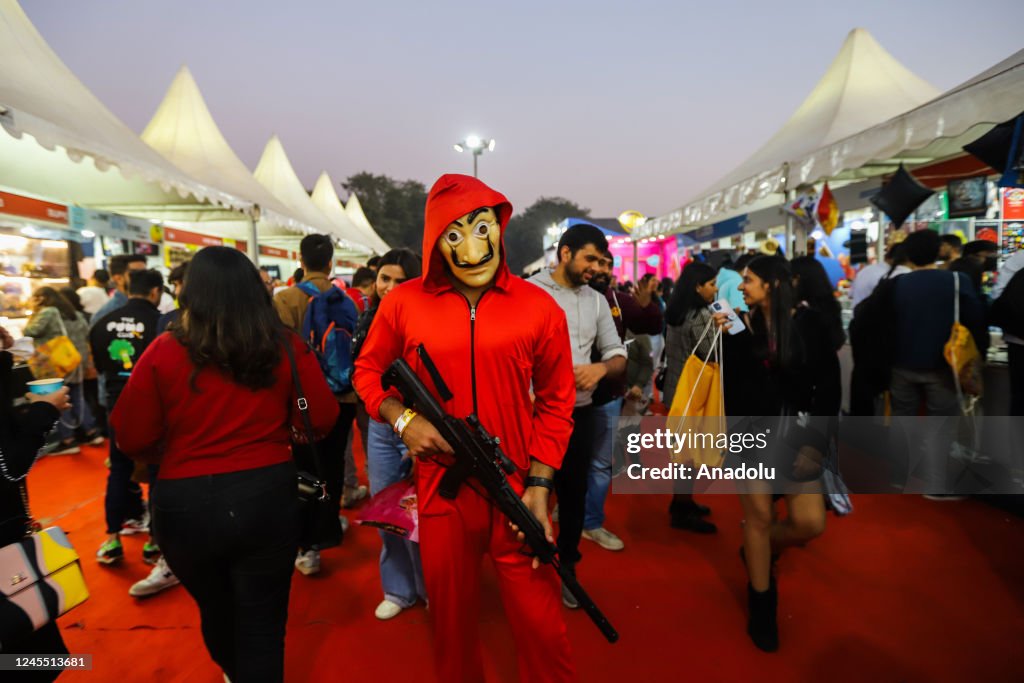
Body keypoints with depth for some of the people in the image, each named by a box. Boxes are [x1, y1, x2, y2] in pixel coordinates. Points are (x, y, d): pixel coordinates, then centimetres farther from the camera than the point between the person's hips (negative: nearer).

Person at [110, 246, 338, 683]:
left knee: (215, 609, 28)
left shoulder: (164, 352, -11)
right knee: (262, 622, 14)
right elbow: (323, 419, -5)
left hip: (184, 502, 2)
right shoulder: (286, 347, -8)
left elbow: (133, 440, -5)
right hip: (267, 494, -1)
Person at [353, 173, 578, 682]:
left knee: (541, 627, 9)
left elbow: (555, 402, -1)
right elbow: (367, 369, 8)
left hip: (518, 491, -1)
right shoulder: (404, 303, -5)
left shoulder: (539, 308, -6)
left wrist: (539, 486, -7)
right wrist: (402, 418, -10)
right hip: (441, 489, 2)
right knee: (450, 618, 21)